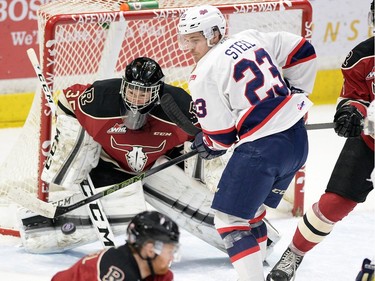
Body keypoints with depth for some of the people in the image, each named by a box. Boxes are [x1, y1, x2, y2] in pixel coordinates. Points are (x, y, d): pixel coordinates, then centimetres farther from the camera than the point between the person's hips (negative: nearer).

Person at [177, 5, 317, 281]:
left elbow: (221, 134, -6)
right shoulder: (251, 39, 10)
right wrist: (295, 93, 27)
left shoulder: (204, 74, -9)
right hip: (298, 139, 9)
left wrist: (208, 144, 16)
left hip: (263, 148, -9)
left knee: (230, 219, -1)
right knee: (252, 211, 23)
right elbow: (302, 51, 17)